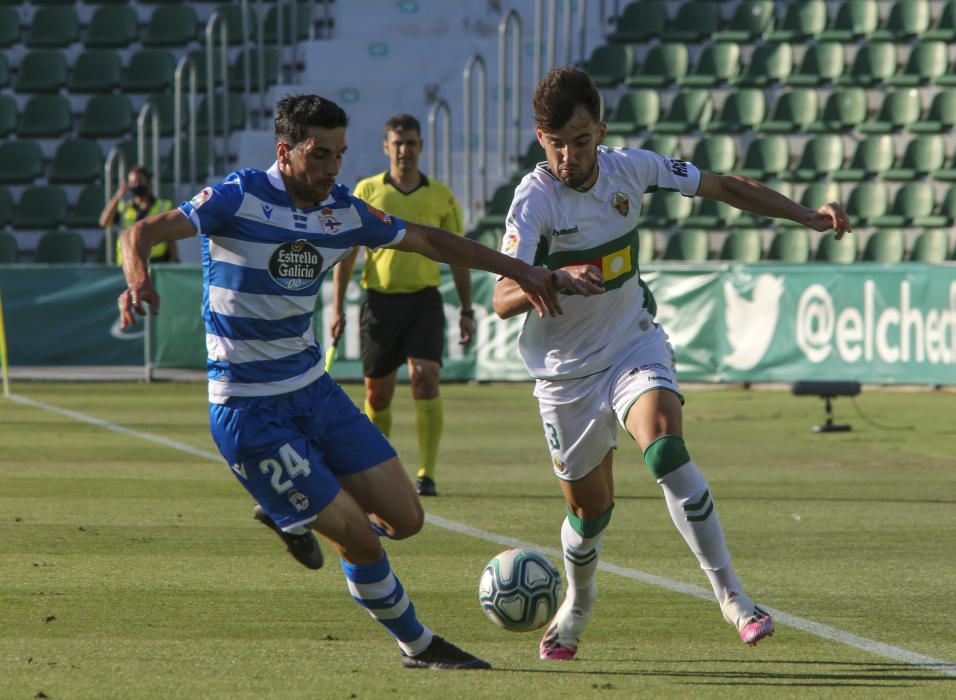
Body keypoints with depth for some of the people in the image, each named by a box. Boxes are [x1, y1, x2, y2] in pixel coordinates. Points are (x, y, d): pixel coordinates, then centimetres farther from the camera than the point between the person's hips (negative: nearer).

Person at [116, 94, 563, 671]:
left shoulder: (343, 211, 3)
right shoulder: (240, 199, -16)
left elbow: (426, 240, 16)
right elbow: (143, 233, -21)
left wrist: (518, 269, 13)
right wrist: (138, 280, -43)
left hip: (314, 389, 7)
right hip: (249, 410, -7)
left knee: (404, 519, 2)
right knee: (359, 539, -8)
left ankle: (291, 511, 27)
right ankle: (419, 646, 14)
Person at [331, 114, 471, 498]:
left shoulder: (441, 196, 6)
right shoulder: (367, 190, 4)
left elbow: (458, 257, 11)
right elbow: (347, 251, 5)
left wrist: (466, 311, 7)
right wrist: (337, 306, -1)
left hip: (424, 298, -1)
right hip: (380, 298, 1)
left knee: (425, 378, -17)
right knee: (377, 391, 7)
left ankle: (426, 474, -16)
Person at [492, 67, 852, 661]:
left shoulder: (630, 168, -10)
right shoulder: (536, 199, -21)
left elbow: (723, 186, 5)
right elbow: (502, 300, -30)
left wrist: (808, 216, -1)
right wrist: (555, 279, -50)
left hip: (635, 344, 1)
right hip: (568, 370, -1)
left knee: (666, 451, -26)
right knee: (590, 508, 8)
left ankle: (732, 595, -21)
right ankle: (577, 605, 41)